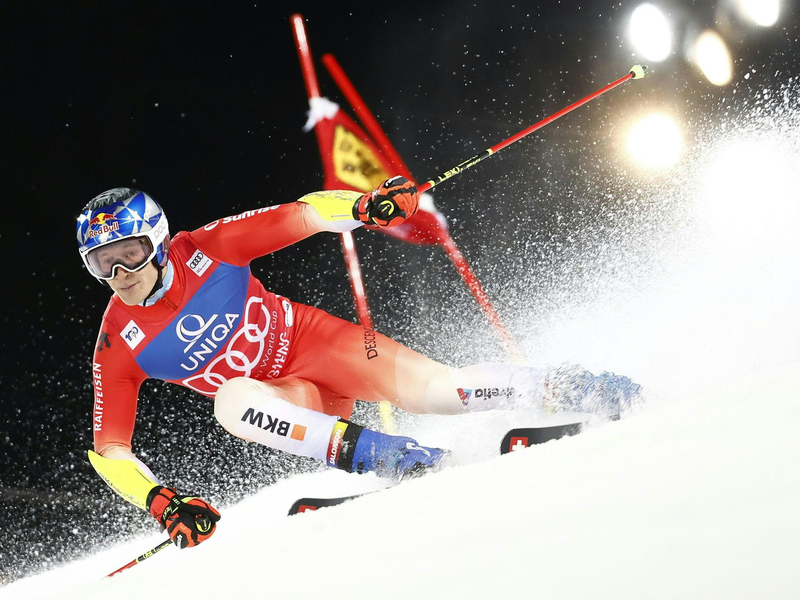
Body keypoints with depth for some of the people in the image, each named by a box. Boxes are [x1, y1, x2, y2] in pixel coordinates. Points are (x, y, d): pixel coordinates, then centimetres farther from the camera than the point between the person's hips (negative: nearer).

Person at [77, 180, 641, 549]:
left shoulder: (203, 249, -13)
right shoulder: (118, 346, -10)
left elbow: (301, 215, -10)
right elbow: (108, 449, -6)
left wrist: (365, 206, -29)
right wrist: (162, 503, -22)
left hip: (315, 341, -1)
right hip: (288, 401, 1)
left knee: (434, 387, -20)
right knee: (232, 398, -33)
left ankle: (570, 389, -4)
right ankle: (369, 452, -35)